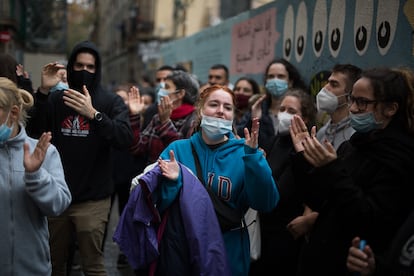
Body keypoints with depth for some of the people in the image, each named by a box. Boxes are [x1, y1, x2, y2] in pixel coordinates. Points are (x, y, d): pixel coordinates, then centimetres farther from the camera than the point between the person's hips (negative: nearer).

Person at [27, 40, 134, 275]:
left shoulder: (112, 102, -1)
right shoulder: (56, 99, 8)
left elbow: (126, 139, -17)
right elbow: (33, 130, -6)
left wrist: (93, 113, -30)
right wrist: (43, 92, -17)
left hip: (93, 199, -3)